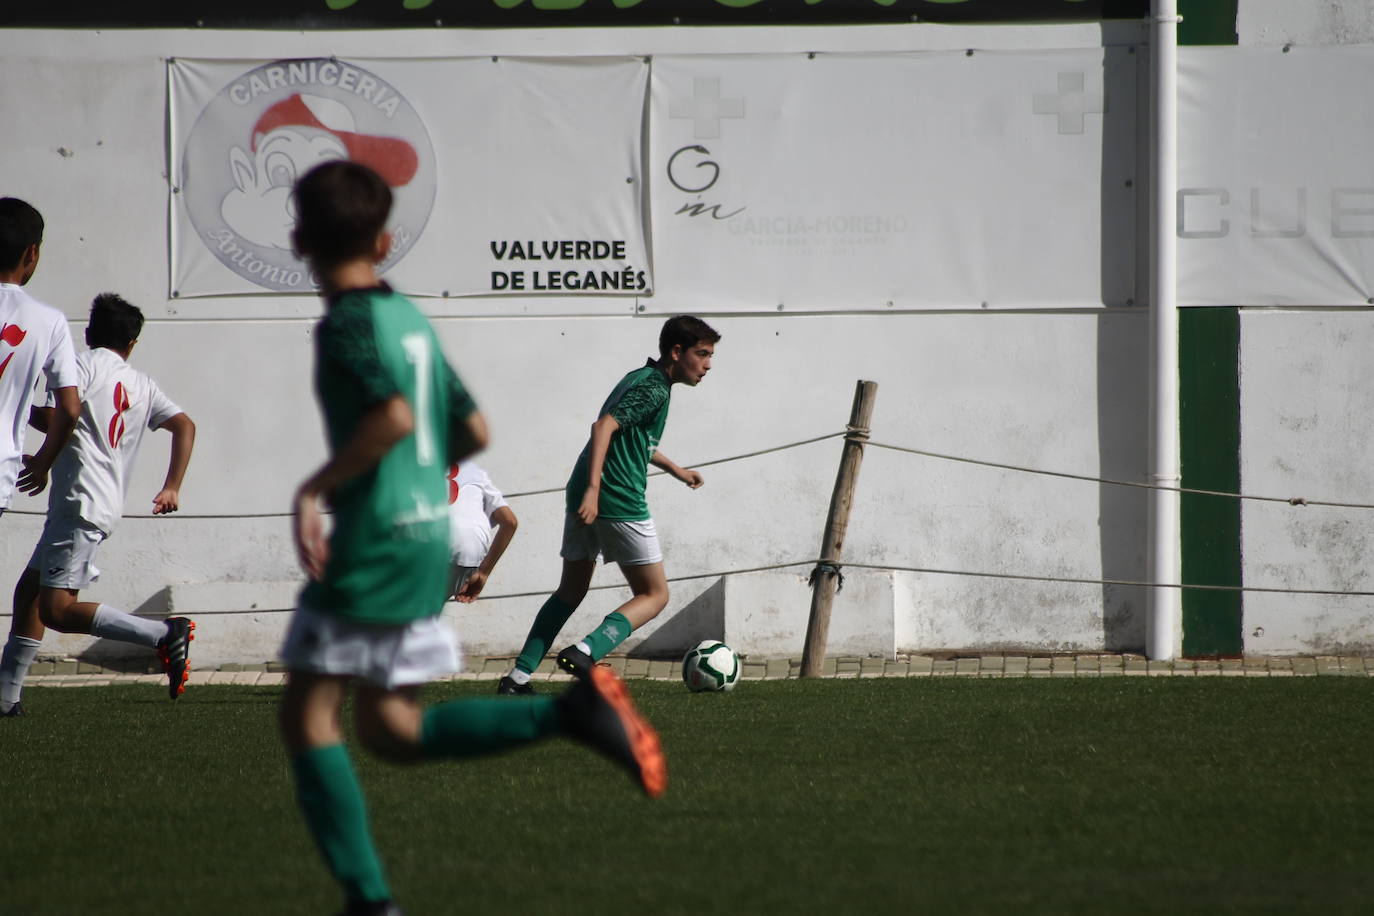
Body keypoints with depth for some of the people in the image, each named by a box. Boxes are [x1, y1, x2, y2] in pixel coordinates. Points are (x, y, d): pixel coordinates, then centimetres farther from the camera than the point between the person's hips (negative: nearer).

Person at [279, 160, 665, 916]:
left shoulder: (348, 323, -12)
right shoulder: (410, 318, 13)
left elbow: (393, 417, -27)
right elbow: (472, 431, 17)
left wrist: (315, 488, -19)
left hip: (372, 544, -9)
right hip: (428, 536, 9)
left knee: (308, 713, -1)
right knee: (390, 728, 15)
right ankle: (571, 713, 3)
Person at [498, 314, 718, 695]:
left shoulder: (638, 379, 21)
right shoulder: (653, 389, -10)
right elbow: (604, 426, -24)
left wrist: (675, 469, 49)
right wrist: (593, 489, -31)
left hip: (583, 497, 9)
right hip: (619, 502, -9)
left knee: (571, 591, 17)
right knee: (653, 595, -1)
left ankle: (519, 676, 10)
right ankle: (587, 650, -20)